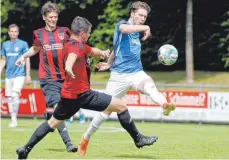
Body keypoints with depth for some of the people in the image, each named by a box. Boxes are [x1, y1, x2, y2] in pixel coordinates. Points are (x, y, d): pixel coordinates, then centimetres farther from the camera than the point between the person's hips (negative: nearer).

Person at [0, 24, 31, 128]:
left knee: (15, 95, -19)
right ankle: (13, 120, 15)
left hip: (19, 75, -5)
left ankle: (15, 120, -13)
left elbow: (27, 60, -2)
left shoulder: (23, 44, -3)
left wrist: (28, 75, -6)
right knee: (9, 98, 6)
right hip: (9, 75, 5)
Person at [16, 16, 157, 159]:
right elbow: (72, 55, -40)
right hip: (82, 94, -9)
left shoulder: (73, 44, 14)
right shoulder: (76, 46, -15)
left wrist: (101, 53, 11)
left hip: (68, 95, 10)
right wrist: (69, 67, -60)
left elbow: (91, 51, 30)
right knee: (121, 106, -4)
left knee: (53, 122, 20)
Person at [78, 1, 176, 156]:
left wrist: (109, 64, 39)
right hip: (119, 75, -4)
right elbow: (124, 29, -31)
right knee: (106, 111, 3)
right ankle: (85, 139, 26)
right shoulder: (121, 24, -3)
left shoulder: (137, 32, 18)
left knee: (149, 85, -33)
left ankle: (165, 106, -66)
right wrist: (145, 28, -30)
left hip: (137, 73, 4)